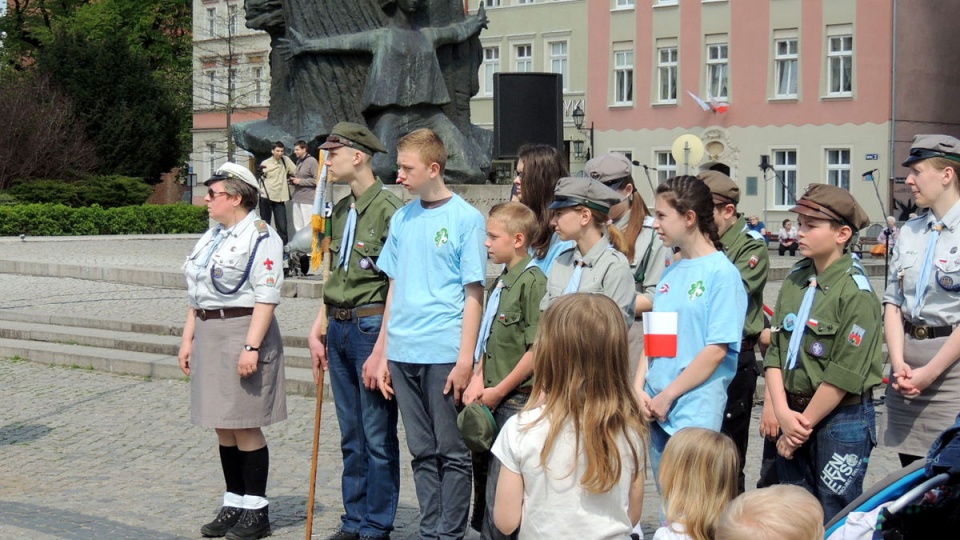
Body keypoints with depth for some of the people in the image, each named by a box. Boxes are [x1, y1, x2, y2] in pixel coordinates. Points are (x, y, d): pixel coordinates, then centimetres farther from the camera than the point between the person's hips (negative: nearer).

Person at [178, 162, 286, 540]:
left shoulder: (260, 237, -10)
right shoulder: (211, 238, 16)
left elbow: (267, 297, -17)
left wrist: (251, 346, -22)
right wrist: (188, 339, 15)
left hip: (243, 331, -8)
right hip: (209, 334, 8)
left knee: (245, 427, -3)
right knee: (224, 428, 12)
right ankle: (234, 505, 21)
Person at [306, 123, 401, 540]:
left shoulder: (388, 209, -13)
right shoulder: (341, 211, 14)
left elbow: (397, 286, -16)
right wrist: (318, 329, 15)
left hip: (371, 326, -8)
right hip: (340, 329, 9)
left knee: (378, 437, 0)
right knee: (351, 437, 15)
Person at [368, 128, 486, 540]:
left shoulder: (465, 218, -4)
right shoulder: (402, 219, 12)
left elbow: (474, 293, -7)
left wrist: (465, 359, -12)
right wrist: (382, 353, 12)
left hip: (444, 353, -6)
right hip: (403, 352, 6)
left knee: (451, 451, 2)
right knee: (423, 452, 11)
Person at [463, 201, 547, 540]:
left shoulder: (532, 281, -14)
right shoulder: (499, 283, 14)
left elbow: (537, 350, -18)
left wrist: (498, 391, -13)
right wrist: (478, 379, 4)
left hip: (516, 399, -9)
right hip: (491, 398, 9)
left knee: (500, 488, -6)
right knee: (482, 471, 16)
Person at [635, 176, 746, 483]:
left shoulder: (722, 273, -9)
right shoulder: (670, 273, 12)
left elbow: (716, 351, -14)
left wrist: (667, 396, -12)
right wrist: (639, 388, 0)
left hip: (695, 412, -7)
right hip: (656, 410, 7)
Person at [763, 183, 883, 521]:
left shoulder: (856, 292, -14)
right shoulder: (795, 280, 5)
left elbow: (844, 374, -17)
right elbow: (775, 349, 3)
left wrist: (804, 425, -11)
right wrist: (783, 412, -9)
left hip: (842, 419, -6)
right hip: (794, 415, 6)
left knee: (834, 519, 4)